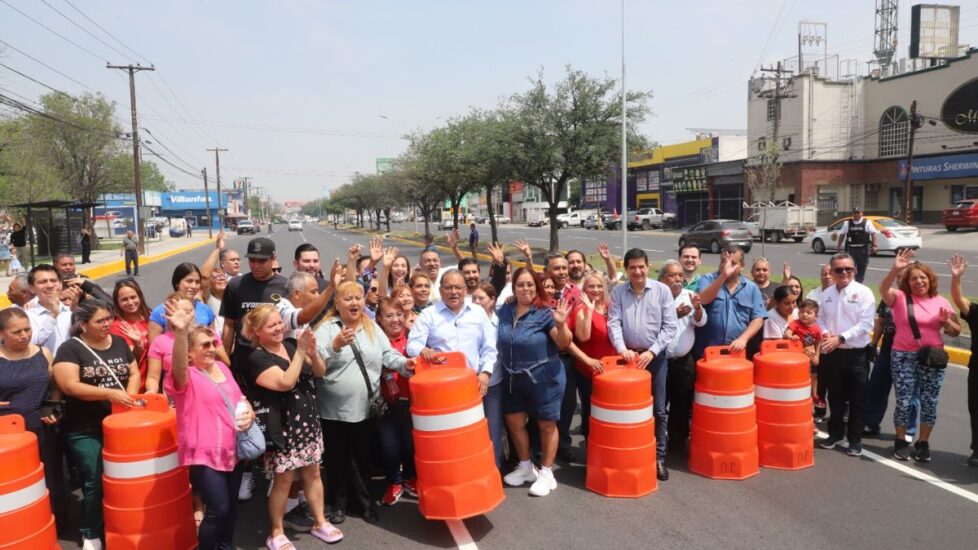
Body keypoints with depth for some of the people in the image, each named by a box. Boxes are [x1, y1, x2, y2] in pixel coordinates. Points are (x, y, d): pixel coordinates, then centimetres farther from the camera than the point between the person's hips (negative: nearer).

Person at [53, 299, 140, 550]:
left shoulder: (119, 343, 7)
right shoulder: (70, 348, -9)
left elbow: (134, 373, 11)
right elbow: (69, 385, -18)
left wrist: (129, 395, -9)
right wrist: (110, 393, -25)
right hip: (85, 431, -5)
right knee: (95, 482, -2)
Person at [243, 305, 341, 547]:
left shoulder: (290, 345, 4)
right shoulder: (257, 358, -14)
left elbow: (320, 372, 5)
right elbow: (286, 383, -26)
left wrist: (312, 352, -15)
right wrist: (301, 352, -23)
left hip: (308, 422, 6)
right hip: (283, 428, -6)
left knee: (313, 473, 15)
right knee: (283, 480, 4)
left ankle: (319, 522, 30)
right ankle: (276, 533, 22)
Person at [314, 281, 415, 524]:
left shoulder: (372, 327, 7)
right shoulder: (326, 328, -7)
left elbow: (388, 355, 4)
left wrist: (404, 364, -14)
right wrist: (335, 346, -34)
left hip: (365, 408, 3)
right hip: (334, 409, -3)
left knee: (362, 457, 15)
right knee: (336, 459, 9)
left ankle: (364, 500, 32)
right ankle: (338, 502, 28)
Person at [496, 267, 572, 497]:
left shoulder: (545, 313, -13)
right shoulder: (504, 311, 1)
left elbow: (564, 344, -17)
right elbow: (498, 341, 14)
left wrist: (561, 324, -34)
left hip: (544, 378, -5)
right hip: (513, 379, 5)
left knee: (546, 425, 7)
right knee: (514, 422, 14)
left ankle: (546, 473, 23)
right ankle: (525, 467, 34)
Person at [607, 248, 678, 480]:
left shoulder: (662, 290, -4)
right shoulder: (618, 292, 1)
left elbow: (670, 326, -7)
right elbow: (614, 323, -6)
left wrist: (652, 351, -15)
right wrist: (622, 348, -21)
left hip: (656, 356, -1)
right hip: (629, 356, 1)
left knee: (658, 409, 5)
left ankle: (659, 457, 16)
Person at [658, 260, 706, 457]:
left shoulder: (690, 295, 5)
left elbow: (701, 322, -3)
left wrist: (697, 308, -23)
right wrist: (674, 315, -26)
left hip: (685, 361, 4)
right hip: (659, 360, -4)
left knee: (682, 404, 14)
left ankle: (678, 442, 29)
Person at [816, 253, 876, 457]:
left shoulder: (863, 293, -8)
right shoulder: (827, 293, 5)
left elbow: (865, 324, -15)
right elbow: (820, 318, 11)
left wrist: (840, 338, -20)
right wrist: (825, 334, -10)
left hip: (856, 354, -4)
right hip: (832, 353, 4)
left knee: (857, 399, 6)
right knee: (835, 396, 15)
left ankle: (855, 439, 19)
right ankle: (835, 433, 30)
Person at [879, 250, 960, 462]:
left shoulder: (941, 302, 6)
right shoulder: (900, 297, -1)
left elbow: (956, 332, 9)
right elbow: (883, 289, -23)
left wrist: (947, 322, -13)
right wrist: (895, 269, -36)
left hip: (933, 358, 2)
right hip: (903, 357, -2)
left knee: (929, 403, 5)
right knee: (904, 402, -1)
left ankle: (923, 442, 21)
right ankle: (900, 441, 17)